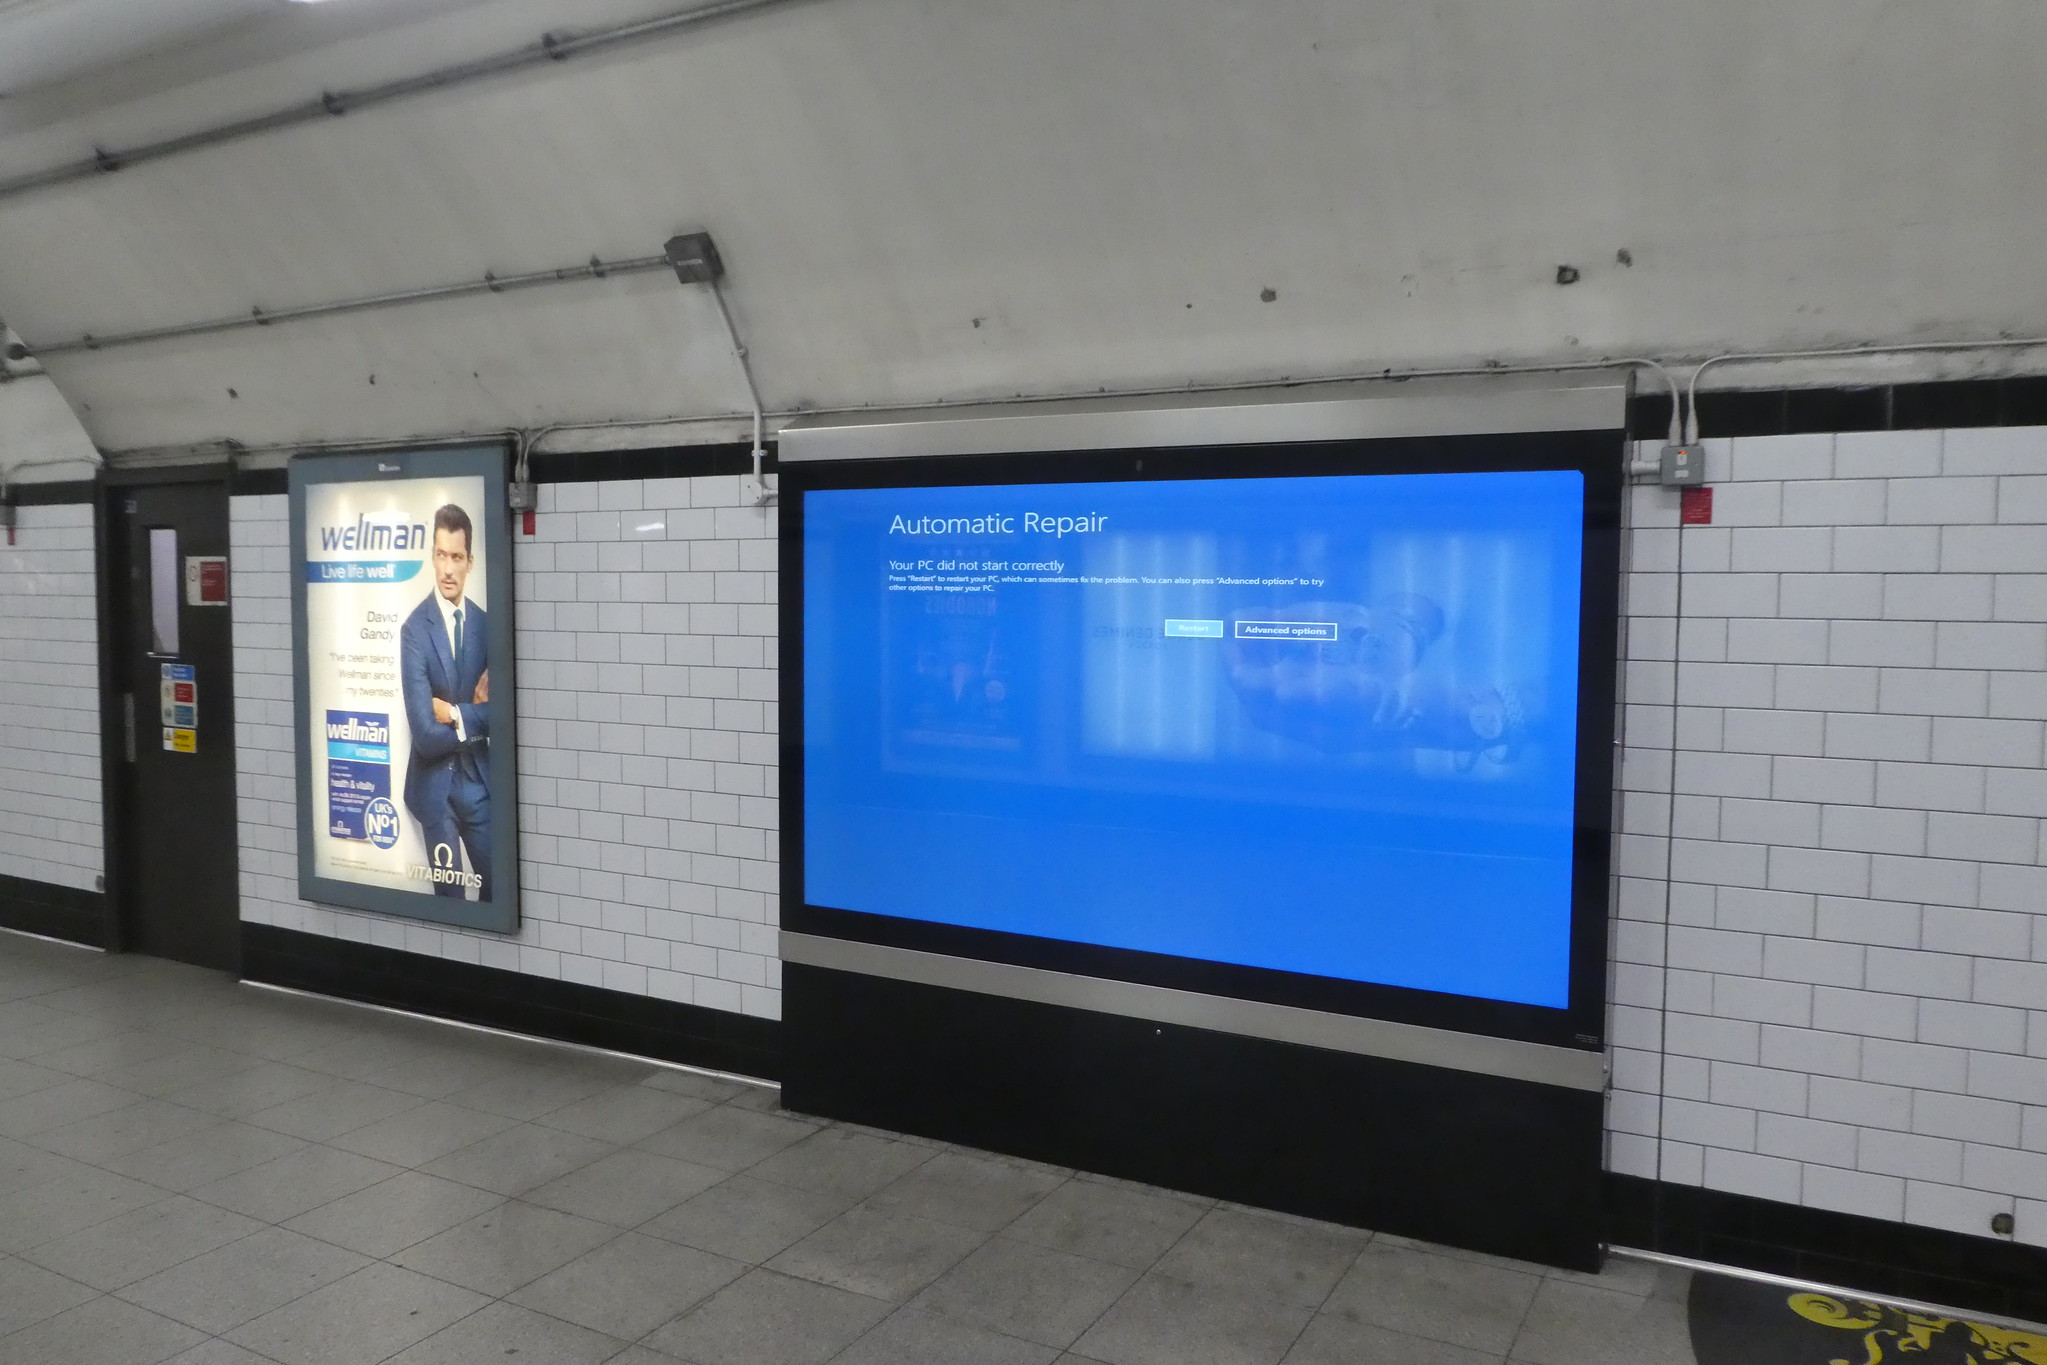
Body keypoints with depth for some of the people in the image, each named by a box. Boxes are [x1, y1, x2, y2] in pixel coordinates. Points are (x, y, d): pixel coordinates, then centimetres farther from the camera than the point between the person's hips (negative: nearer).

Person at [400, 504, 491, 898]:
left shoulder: (484, 623, 2)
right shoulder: (414, 629, -13)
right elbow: (425, 733, -18)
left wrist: (454, 714, -15)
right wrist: (474, 720, -7)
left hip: (479, 778, 4)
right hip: (436, 784, -4)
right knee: (449, 893, 8)